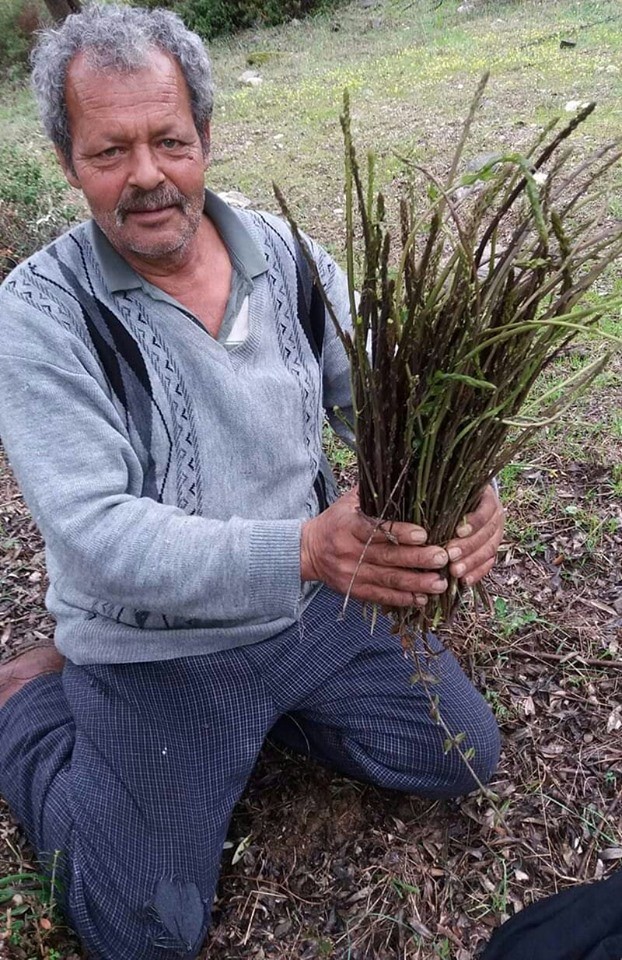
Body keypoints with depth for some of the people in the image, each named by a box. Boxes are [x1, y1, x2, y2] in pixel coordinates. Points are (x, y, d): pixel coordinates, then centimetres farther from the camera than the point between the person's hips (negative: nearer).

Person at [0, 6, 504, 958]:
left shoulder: (283, 254, -5)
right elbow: (97, 534, -27)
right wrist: (304, 548, -42)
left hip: (312, 602, 5)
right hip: (154, 646, -4)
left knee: (464, 756, 13)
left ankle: (265, 698, 25)